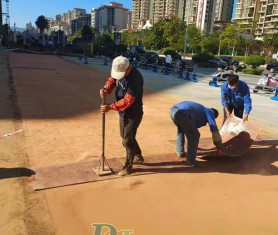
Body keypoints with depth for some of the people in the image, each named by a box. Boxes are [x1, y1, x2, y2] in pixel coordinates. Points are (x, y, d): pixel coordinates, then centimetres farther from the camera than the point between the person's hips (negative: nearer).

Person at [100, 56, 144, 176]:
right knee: (125, 136, 23)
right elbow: (112, 79, 8)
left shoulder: (135, 78, -30)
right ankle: (138, 156, 44)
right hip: (123, 112, 9)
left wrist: (110, 107, -25)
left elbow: (127, 101, -30)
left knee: (127, 140, 2)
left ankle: (128, 167, 21)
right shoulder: (120, 70, -4)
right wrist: (106, 89, -15)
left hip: (133, 114, -9)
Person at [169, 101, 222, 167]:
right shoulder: (210, 112, 21)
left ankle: (180, 152, 38)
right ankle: (190, 160, 8)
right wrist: (219, 148, 23)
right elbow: (215, 130, 12)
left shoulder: (200, 110, 43)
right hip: (183, 113, -8)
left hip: (173, 109, 8)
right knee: (194, 136, 8)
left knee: (181, 130, 34)